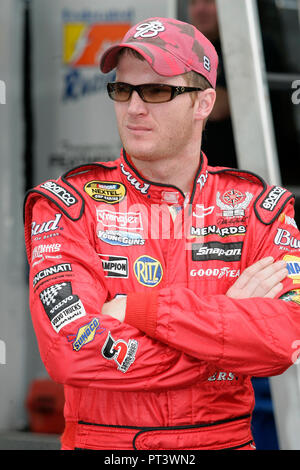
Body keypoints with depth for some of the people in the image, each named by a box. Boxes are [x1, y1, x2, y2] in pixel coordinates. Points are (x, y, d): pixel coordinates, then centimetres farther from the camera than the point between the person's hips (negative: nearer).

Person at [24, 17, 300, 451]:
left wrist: (140, 308, -13)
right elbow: (71, 352, -12)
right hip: (101, 440, 0)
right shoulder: (69, 204, 2)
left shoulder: (256, 205, 7)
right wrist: (228, 319, -9)